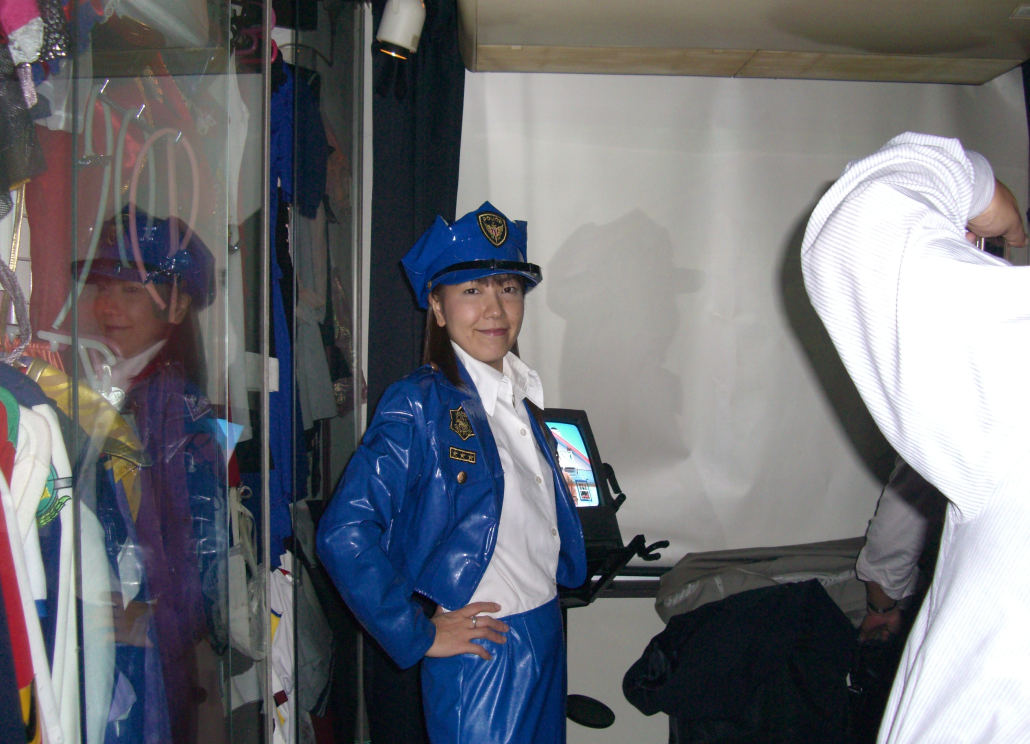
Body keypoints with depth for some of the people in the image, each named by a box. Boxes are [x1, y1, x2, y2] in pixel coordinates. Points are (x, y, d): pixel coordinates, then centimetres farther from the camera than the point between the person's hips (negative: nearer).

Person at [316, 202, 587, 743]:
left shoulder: (520, 395, 8)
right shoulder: (420, 404, -16)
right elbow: (344, 535, -23)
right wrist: (420, 635, -17)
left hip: (547, 637, 8)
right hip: (478, 652, -7)